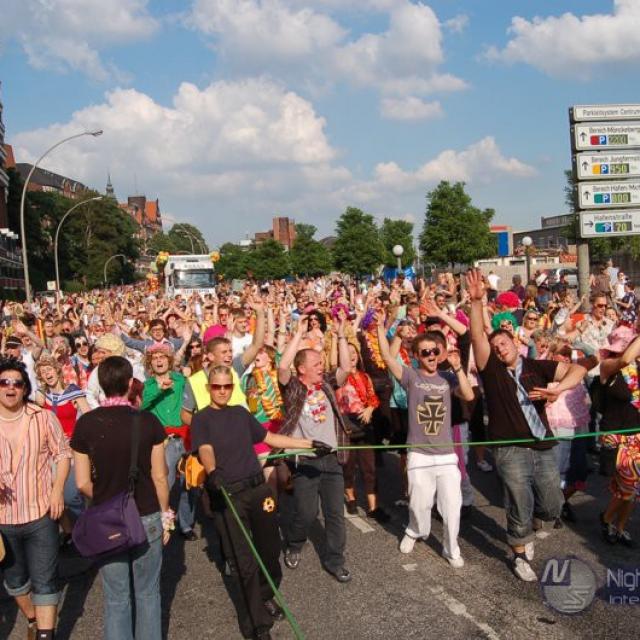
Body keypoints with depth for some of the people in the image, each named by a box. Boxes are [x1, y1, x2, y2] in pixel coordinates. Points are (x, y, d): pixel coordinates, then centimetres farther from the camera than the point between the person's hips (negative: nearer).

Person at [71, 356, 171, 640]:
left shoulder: (85, 424, -9)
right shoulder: (148, 421, -12)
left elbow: (83, 483, -5)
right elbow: (159, 477, -7)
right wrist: (166, 515, 7)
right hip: (147, 519, 0)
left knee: (116, 597, 14)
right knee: (147, 593, 15)